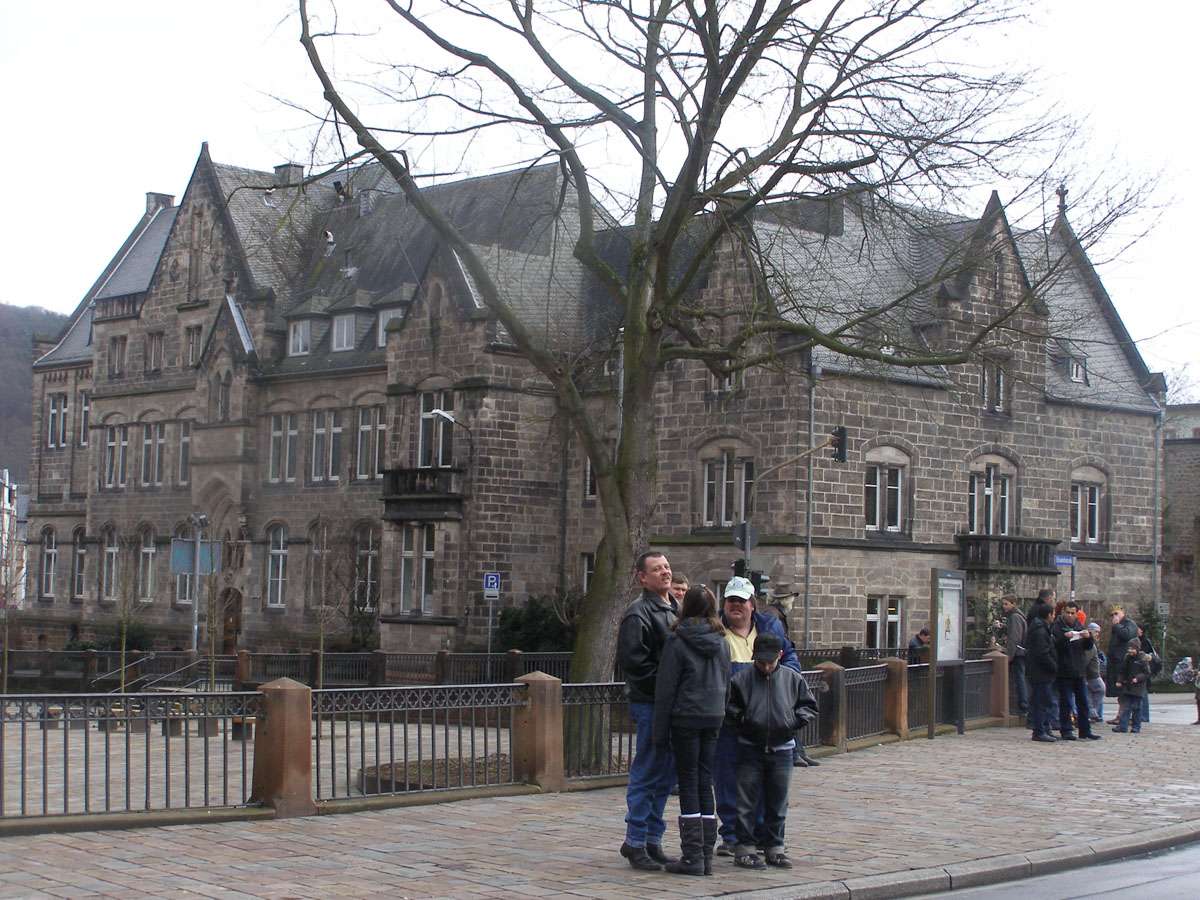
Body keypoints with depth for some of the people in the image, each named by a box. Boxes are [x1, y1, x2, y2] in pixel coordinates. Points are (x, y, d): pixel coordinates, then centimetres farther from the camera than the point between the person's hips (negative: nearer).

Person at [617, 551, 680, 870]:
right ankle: (635, 842, 2)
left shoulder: (676, 610, 17)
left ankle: (652, 840, 19)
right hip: (649, 703, -8)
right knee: (647, 774, -5)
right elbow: (632, 660, -18)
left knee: (666, 775, 11)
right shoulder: (639, 613, -10)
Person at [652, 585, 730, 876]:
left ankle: (692, 857, -1)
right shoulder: (722, 642, 7)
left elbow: (666, 689, -8)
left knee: (689, 786, -1)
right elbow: (726, 684, 13)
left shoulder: (678, 641, -9)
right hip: (713, 719, 5)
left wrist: (660, 730, -4)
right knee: (706, 785, 10)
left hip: (685, 718, -5)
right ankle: (707, 855, 12)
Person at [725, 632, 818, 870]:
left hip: (781, 750, 2)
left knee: (777, 803, 9)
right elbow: (728, 706, 2)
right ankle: (744, 848, 7)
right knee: (746, 802, 0)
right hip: (750, 750, -2)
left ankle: (775, 847, 19)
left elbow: (809, 706, 11)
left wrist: (795, 721, -4)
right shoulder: (742, 678, -3)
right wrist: (743, 720, -12)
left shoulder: (792, 678, 3)